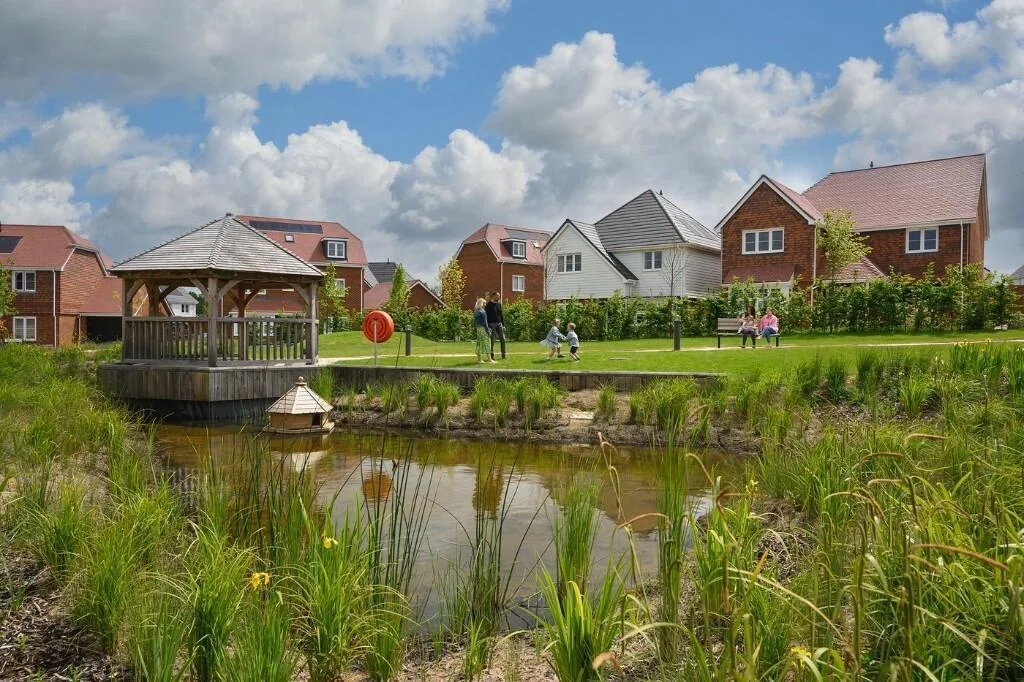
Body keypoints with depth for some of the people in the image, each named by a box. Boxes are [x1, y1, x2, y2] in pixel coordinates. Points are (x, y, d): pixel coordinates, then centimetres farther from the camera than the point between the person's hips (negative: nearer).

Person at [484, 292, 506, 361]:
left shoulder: (499, 304, 12)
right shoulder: (489, 304, -5)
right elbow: (486, 315, -9)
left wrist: (503, 325, 11)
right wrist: (487, 326, -15)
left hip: (499, 324, 5)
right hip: (492, 324, -5)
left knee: (503, 339, 2)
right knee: (492, 341, 0)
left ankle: (503, 355, 9)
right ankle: (492, 356, 7)